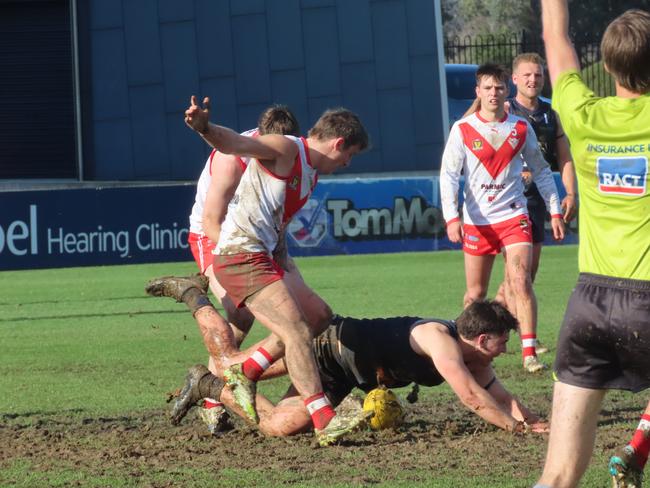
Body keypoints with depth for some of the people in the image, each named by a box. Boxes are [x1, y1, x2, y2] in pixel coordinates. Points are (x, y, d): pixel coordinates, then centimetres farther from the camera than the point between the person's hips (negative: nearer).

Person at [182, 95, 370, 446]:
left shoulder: (311, 172, 20)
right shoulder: (286, 149, -9)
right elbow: (235, 144, -25)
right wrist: (205, 128, -44)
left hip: (261, 257, 10)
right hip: (241, 256, -10)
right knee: (297, 332, -17)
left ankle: (244, 374, 17)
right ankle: (325, 421, -22)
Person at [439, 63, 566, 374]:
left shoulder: (521, 128, 4)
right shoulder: (463, 130, -2)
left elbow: (541, 171, 13)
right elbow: (448, 175, -5)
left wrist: (555, 211, 9)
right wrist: (451, 217, -18)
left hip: (514, 216, 0)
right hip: (477, 221, 0)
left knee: (520, 281, -16)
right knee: (476, 293, 8)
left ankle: (529, 352, -18)